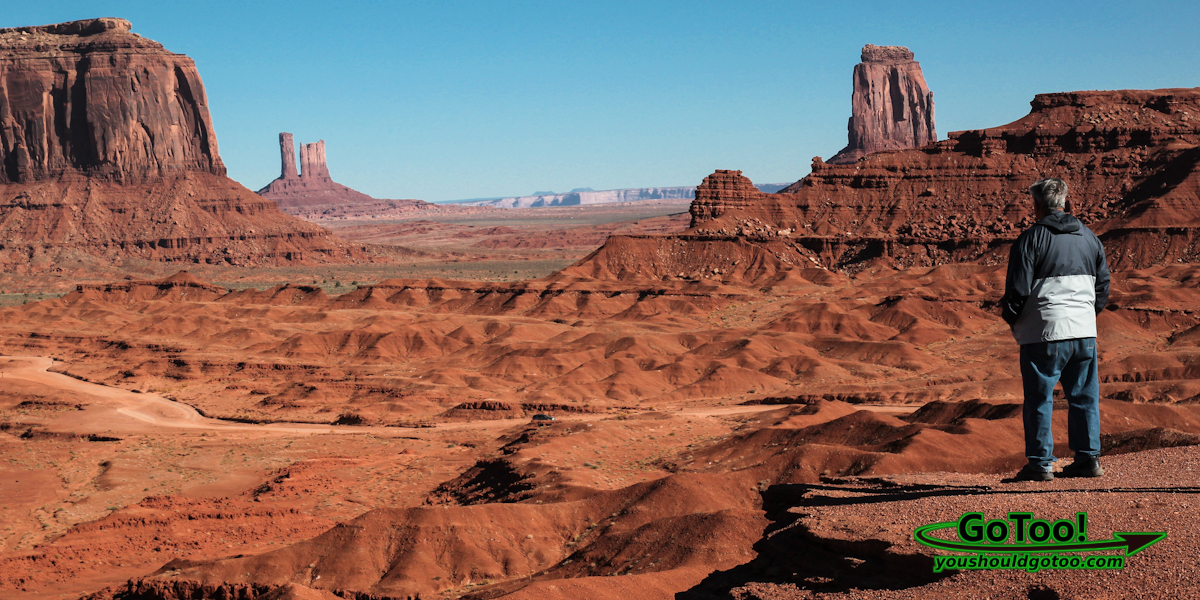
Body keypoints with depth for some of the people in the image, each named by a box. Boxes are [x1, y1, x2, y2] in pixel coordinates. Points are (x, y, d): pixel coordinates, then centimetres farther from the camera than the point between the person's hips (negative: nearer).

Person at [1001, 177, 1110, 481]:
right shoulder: (1090, 237, 12)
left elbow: (1018, 289, -10)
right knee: (1085, 397, 12)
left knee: (1039, 399, 1)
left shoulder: (1031, 238, -7)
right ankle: (1089, 458, 15)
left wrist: (1012, 319, 6)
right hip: (1085, 331, 5)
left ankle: (1040, 463, 2)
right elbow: (1103, 286, 17)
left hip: (1044, 333, -5)